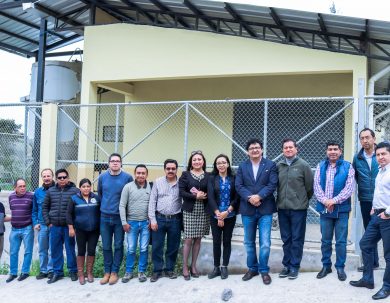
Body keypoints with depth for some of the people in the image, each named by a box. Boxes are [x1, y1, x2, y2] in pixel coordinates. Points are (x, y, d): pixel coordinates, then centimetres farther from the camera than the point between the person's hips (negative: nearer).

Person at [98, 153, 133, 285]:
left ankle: (114, 272, 15)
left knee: (118, 246, 5)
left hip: (120, 217, -2)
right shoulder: (102, 177, 2)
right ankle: (107, 272, 19)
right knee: (106, 246, 8)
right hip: (105, 216, 2)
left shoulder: (127, 177, -7)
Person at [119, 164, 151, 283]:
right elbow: (122, 205, -3)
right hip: (132, 223, -1)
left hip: (146, 223, 1)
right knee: (131, 249, 5)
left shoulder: (150, 187, 0)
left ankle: (141, 271, 19)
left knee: (144, 249, 6)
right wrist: (124, 222, -6)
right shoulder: (128, 187, -4)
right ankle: (129, 272, 18)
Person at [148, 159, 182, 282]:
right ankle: (157, 271, 16)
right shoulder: (158, 182, 2)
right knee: (157, 246, 4)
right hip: (159, 218, 0)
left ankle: (169, 269, 23)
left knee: (173, 246, 9)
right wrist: (152, 219, -5)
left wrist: (183, 219, -5)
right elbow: (152, 201, 1)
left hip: (175, 220, 0)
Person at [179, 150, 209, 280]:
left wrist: (202, 194, -15)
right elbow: (181, 192, -6)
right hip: (189, 211, -2)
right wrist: (196, 196, -15)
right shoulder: (185, 175, 2)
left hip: (203, 211, 2)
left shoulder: (208, 176, 7)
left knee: (198, 239, 8)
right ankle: (185, 267, 8)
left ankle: (193, 266, 19)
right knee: (188, 239, -3)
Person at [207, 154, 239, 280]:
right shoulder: (212, 178, 2)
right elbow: (210, 197, -5)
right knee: (216, 241, 2)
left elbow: (236, 197, -2)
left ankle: (224, 267, 14)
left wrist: (227, 211, -12)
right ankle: (216, 267, 13)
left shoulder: (233, 178, 4)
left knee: (227, 241, 5)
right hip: (215, 215, 0)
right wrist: (218, 214, -14)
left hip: (230, 215, 0)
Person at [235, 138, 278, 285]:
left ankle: (264, 270, 12)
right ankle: (252, 268, 26)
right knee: (249, 242, 12)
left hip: (265, 209, -3)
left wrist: (259, 196, -19)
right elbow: (238, 186, -1)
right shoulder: (242, 166, 9)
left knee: (265, 243, -4)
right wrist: (249, 198, -16)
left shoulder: (270, 165, 2)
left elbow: (272, 184, -8)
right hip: (247, 209, 3)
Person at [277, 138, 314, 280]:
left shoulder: (303, 165, -6)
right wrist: (280, 199, 10)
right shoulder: (278, 166, 4)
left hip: (298, 208, -3)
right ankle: (286, 265, 22)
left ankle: (294, 266, 12)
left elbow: (309, 186, -1)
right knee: (286, 239, 12)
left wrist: (304, 200, 8)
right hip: (282, 208, 4)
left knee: (297, 239, 3)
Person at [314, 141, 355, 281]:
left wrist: (334, 200, -17)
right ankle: (326, 265, 23)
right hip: (324, 208, 2)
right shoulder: (321, 166, 6)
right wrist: (325, 201, -15)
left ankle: (340, 267, 17)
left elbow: (349, 188, -9)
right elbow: (316, 186, -1)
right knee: (325, 240, 11)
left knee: (341, 241, 4)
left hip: (341, 209, -2)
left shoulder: (347, 167, -1)